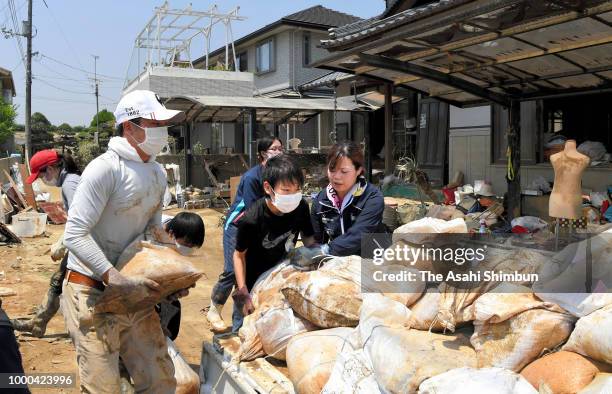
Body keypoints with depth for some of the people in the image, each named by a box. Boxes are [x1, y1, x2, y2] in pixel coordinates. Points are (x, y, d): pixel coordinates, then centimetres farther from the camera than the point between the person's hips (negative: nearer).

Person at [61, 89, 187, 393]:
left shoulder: (158, 173, 9)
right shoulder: (105, 168, -17)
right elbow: (75, 235, -21)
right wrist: (115, 279, -28)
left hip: (134, 291, 7)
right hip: (93, 292, -7)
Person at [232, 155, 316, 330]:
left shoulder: (301, 207, -18)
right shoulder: (251, 220, -30)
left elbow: (309, 240, -2)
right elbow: (239, 255, -15)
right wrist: (242, 292, -18)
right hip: (253, 285, -4)